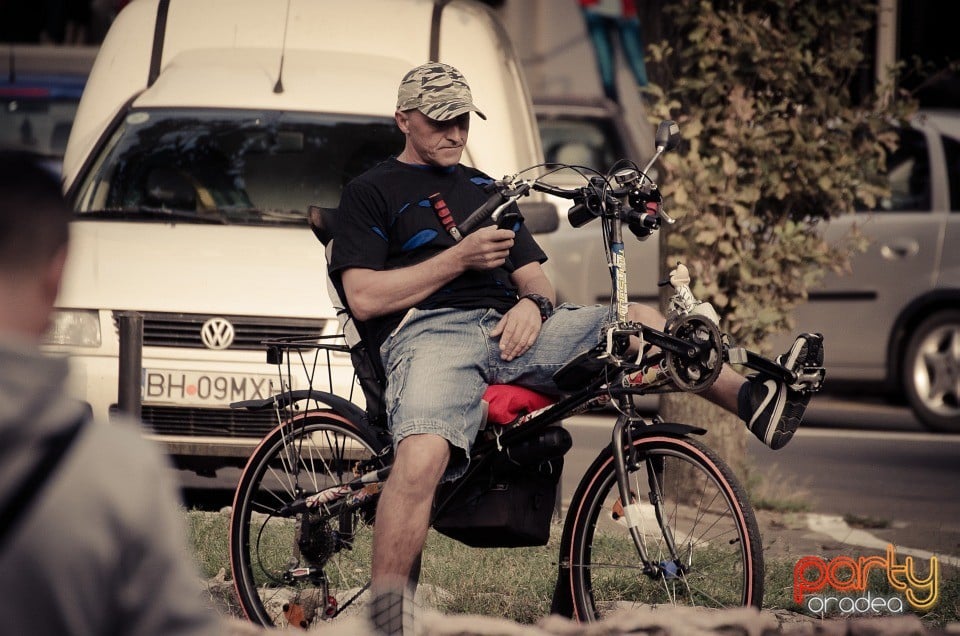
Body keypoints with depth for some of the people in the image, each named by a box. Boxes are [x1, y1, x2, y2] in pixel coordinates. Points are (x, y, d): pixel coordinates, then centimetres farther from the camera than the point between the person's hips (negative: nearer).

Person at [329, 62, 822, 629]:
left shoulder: (483, 190, 31)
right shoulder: (372, 193, 12)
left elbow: (535, 277, 25)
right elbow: (364, 298, -2)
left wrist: (533, 304, -2)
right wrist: (460, 258, -6)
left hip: (508, 328, 6)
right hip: (429, 333, -6)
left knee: (643, 322, -6)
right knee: (423, 458, -36)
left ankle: (752, 400, -9)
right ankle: (385, 613, -35)